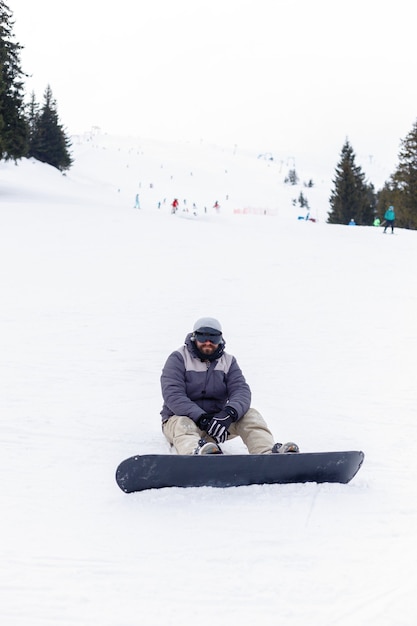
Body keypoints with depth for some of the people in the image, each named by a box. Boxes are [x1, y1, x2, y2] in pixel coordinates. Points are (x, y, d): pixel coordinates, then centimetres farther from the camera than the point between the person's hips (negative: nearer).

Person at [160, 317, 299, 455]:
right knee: (183, 426, -39)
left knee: (250, 415, -18)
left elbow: (241, 391, -8)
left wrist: (229, 413, -33)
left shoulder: (228, 361, 8)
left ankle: (268, 452, -46)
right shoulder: (178, 359, -4)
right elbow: (173, 395, -18)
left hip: (217, 419, 4)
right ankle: (197, 453, -75)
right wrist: (201, 418, -33)